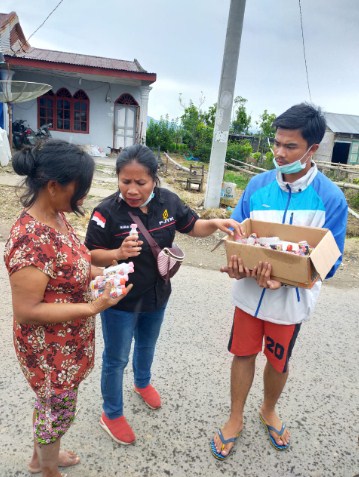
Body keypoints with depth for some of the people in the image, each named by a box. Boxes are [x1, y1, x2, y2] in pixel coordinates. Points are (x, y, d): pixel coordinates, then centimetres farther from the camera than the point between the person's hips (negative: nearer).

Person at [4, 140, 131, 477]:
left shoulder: (56, 216, -5)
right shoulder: (30, 240, -33)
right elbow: (25, 312, -28)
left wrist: (98, 273, -6)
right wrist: (94, 307, -29)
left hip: (66, 341, 8)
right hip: (50, 349, -8)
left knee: (49, 404, 30)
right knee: (58, 412, 18)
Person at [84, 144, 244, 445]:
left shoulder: (168, 201, -11)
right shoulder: (107, 211, -24)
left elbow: (193, 227, 2)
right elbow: (91, 255, -16)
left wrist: (216, 223, -17)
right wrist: (118, 254, -36)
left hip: (157, 296, 5)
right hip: (120, 300, -4)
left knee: (147, 345, 30)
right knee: (116, 359, 15)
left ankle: (143, 383, 61)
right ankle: (112, 414, 41)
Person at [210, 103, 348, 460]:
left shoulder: (331, 198, -16)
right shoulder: (258, 185, -9)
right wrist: (237, 263, -21)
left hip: (291, 299, -1)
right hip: (249, 293, 2)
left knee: (279, 361, 19)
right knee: (243, 353, 17)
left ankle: (269, 411, 51)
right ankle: (235, 418, 42)